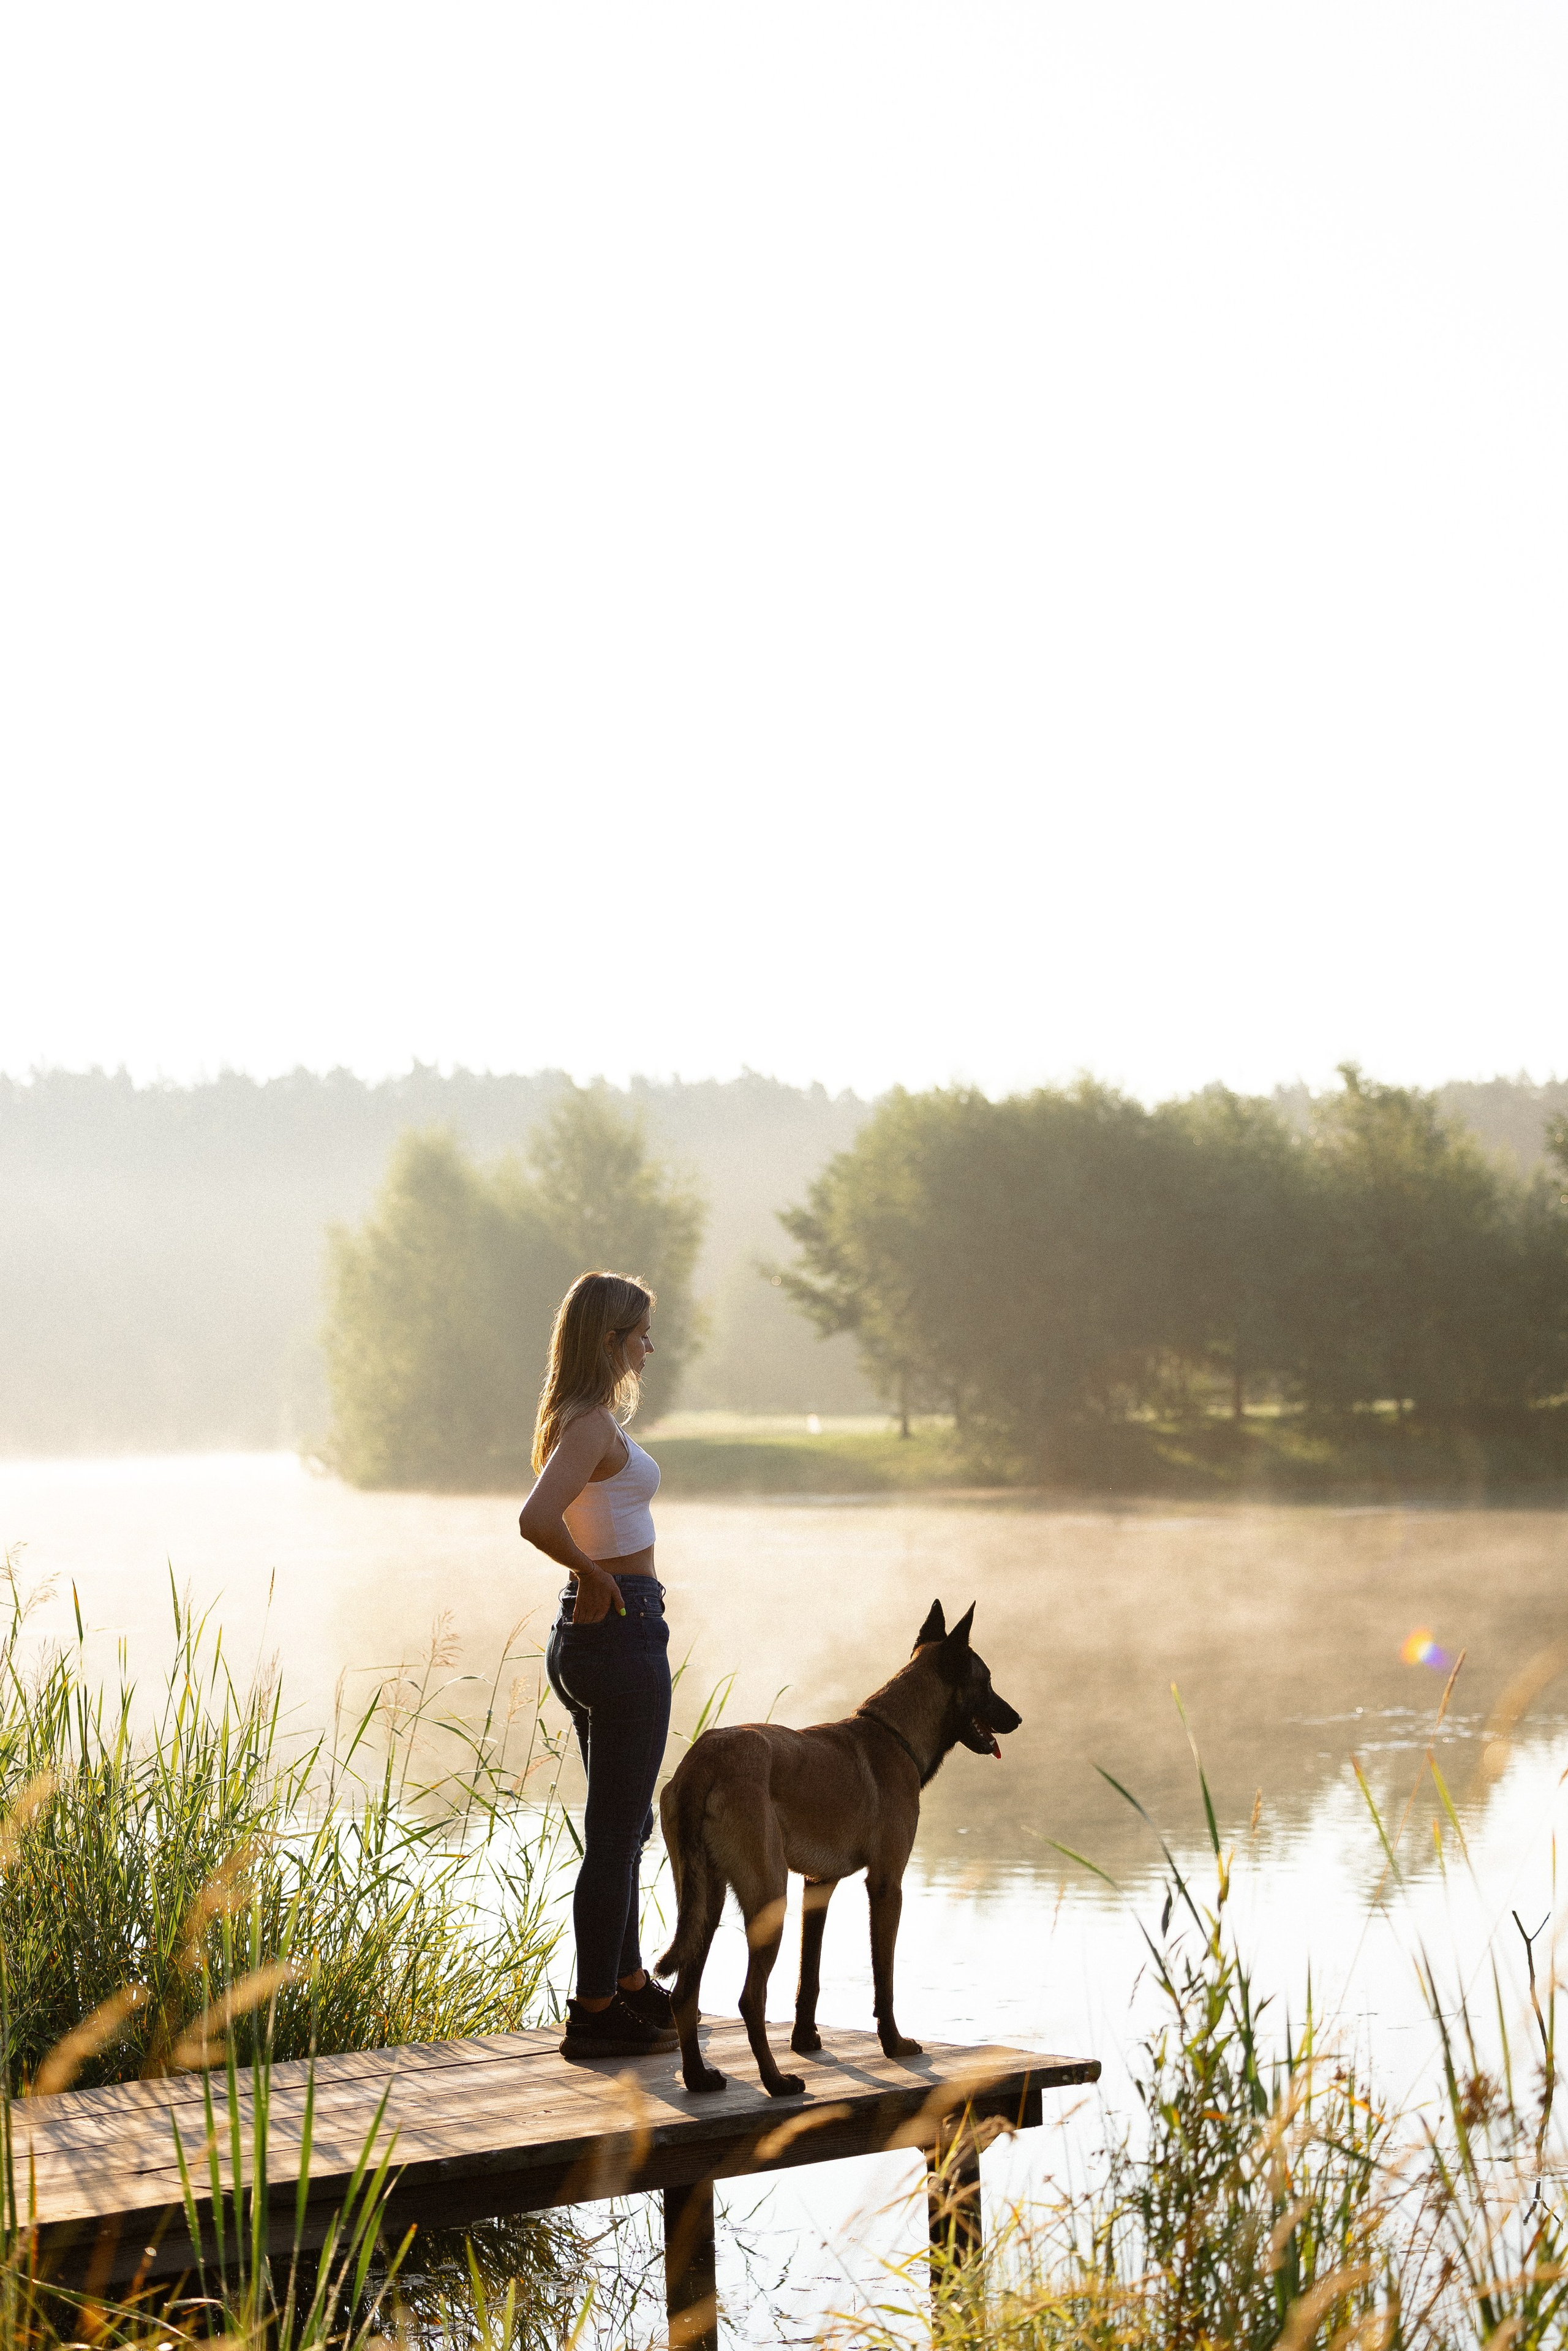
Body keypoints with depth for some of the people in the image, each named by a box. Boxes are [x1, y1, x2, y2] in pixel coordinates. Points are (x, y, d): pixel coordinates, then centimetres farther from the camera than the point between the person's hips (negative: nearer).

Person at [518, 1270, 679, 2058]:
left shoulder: (577, 1419, 11)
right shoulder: (594, 1426, -18)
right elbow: (536, 1520, -32)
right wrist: (596, 1572, -17)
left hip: (586, 1632, 10)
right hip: (623, 1631, -10)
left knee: (626, 1823, 22)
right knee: (616, 1832, -1)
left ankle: (628, 1983, 35)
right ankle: (595, 2014, 6)